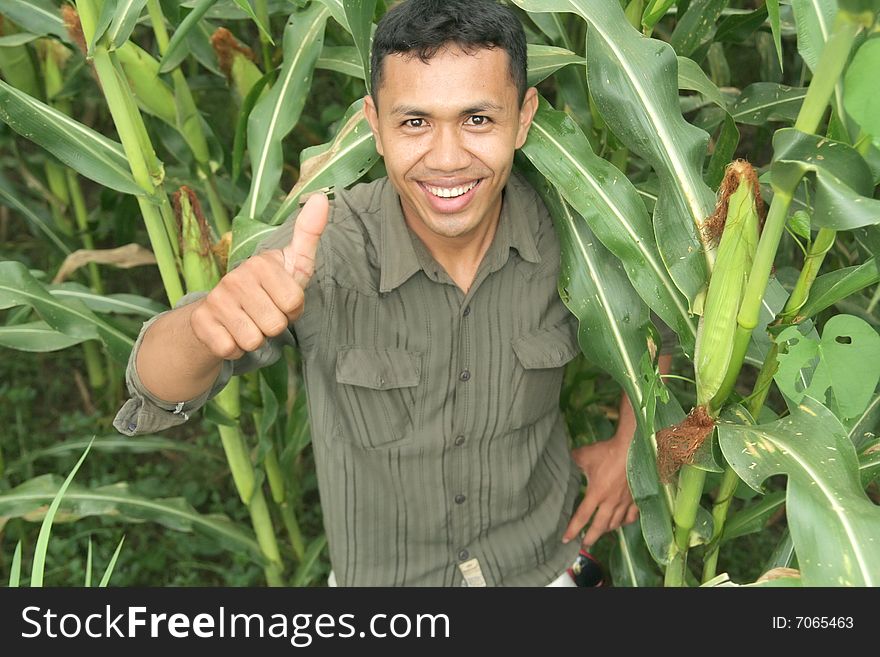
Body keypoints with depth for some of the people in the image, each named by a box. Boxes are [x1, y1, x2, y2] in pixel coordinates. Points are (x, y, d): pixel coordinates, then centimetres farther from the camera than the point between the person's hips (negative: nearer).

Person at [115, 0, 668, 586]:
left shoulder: (564, 234, -21)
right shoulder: (324, 249, -27)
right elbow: (159, 394, -30)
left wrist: (632, 445, -8)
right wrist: (207, 324, -52)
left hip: (544, 565, 2)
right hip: (381, 574, -1)